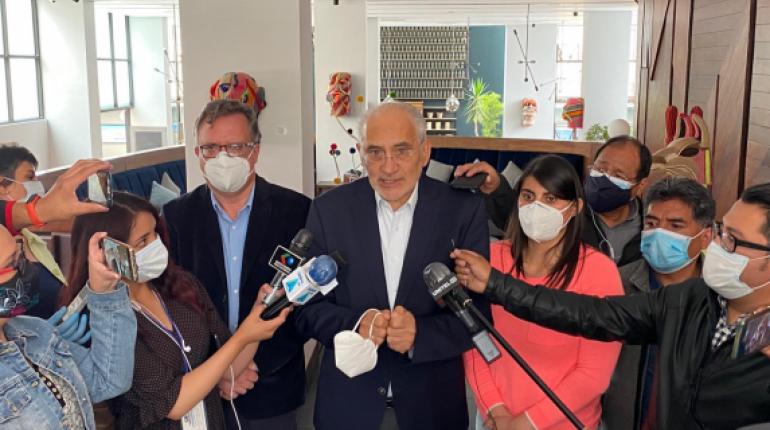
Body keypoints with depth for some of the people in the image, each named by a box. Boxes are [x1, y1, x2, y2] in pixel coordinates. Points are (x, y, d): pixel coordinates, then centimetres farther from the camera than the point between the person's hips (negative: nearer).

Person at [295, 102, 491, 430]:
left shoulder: (464, 211, -10)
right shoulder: (329, 209, -6)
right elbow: (308, 309, -4)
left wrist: (420, 333, -26)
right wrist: (355, 324, -23)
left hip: (432, 402, 0)